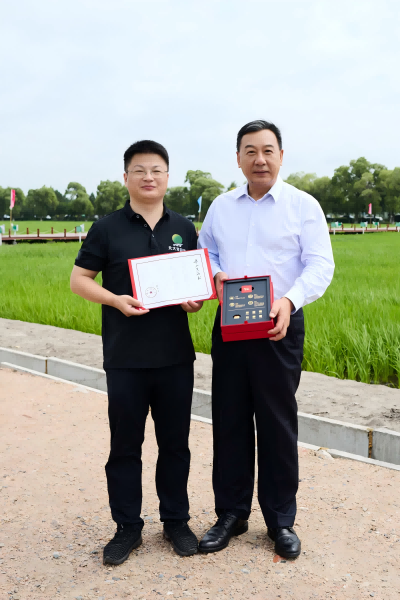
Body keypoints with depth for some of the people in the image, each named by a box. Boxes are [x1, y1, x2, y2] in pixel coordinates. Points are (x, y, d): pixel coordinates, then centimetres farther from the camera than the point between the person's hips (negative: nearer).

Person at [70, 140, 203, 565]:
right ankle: (127, 527, 23)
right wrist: (115, 300, -16)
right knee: (125, 445, 7)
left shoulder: (184, 229, 8)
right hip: (125, 358, -2)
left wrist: (197, 300, -7)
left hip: (175, 356, 2)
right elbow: (79, 279, 1)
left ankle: (176, 521, 27)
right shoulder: (107, 228, 0)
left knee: (175, 442, 11)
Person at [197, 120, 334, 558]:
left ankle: (281, 520, 19)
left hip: (279, 326, -3)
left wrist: (290, 300, -25)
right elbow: (203, 251, 20)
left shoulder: (303, 206, -1)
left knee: (278, 424, 3)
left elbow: (320, 264, -8)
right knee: (229, 421, 8)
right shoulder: (221, 207, 12)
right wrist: (214, 275, -3)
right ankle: (231, 514, 24)